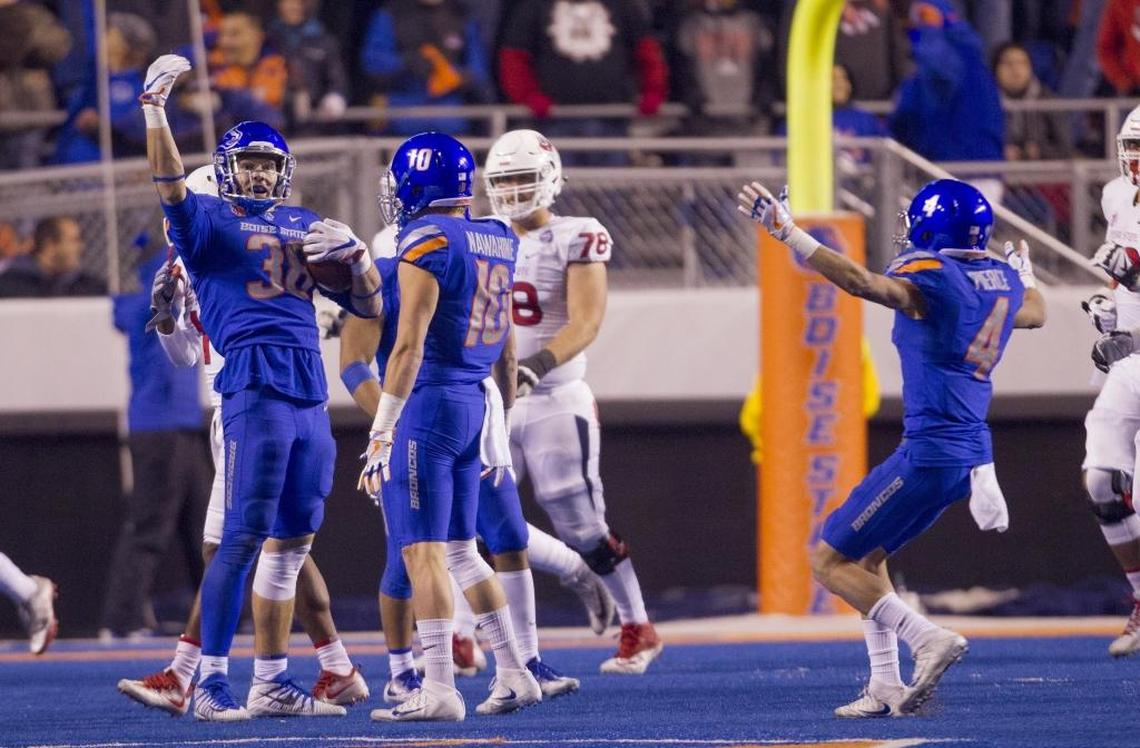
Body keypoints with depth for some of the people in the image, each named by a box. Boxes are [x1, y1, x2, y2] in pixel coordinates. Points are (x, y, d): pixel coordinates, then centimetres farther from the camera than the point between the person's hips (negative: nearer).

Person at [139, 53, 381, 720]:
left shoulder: (307, 227, 21)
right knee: (245, 537, -12)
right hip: (255, 386, -6)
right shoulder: (210, 221, 4)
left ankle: (272, 683, 15)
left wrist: (356, 252, 3)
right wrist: (155, 109, -29)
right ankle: (212, 680, -10)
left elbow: (371, 305, 23)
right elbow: (172, 187, -18)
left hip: (312, 396, 6)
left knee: (292, 544, 9)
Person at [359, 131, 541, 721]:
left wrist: (382, 432, -16)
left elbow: (409, 346, -17)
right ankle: (513, 674, 17)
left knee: (423, 551, -6)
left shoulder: (426, 242, -13)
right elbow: (506, 348, 19)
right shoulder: (495, 243, 12)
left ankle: (438, 689, -9)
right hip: (474, 403, 8)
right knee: (459, 550, 17)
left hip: (428, 403, -8)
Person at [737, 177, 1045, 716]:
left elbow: (859, 280, -30)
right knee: (866, 555, 22)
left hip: (929, 453, -9)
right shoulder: (1004, 279, 9)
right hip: (971, 451, 9)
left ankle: (928, 640, -14)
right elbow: (1033, 313, 32)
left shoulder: (930, 277, -15)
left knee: (829, 560, 0)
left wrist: (786, 231, -32)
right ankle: (885, 688, 14)